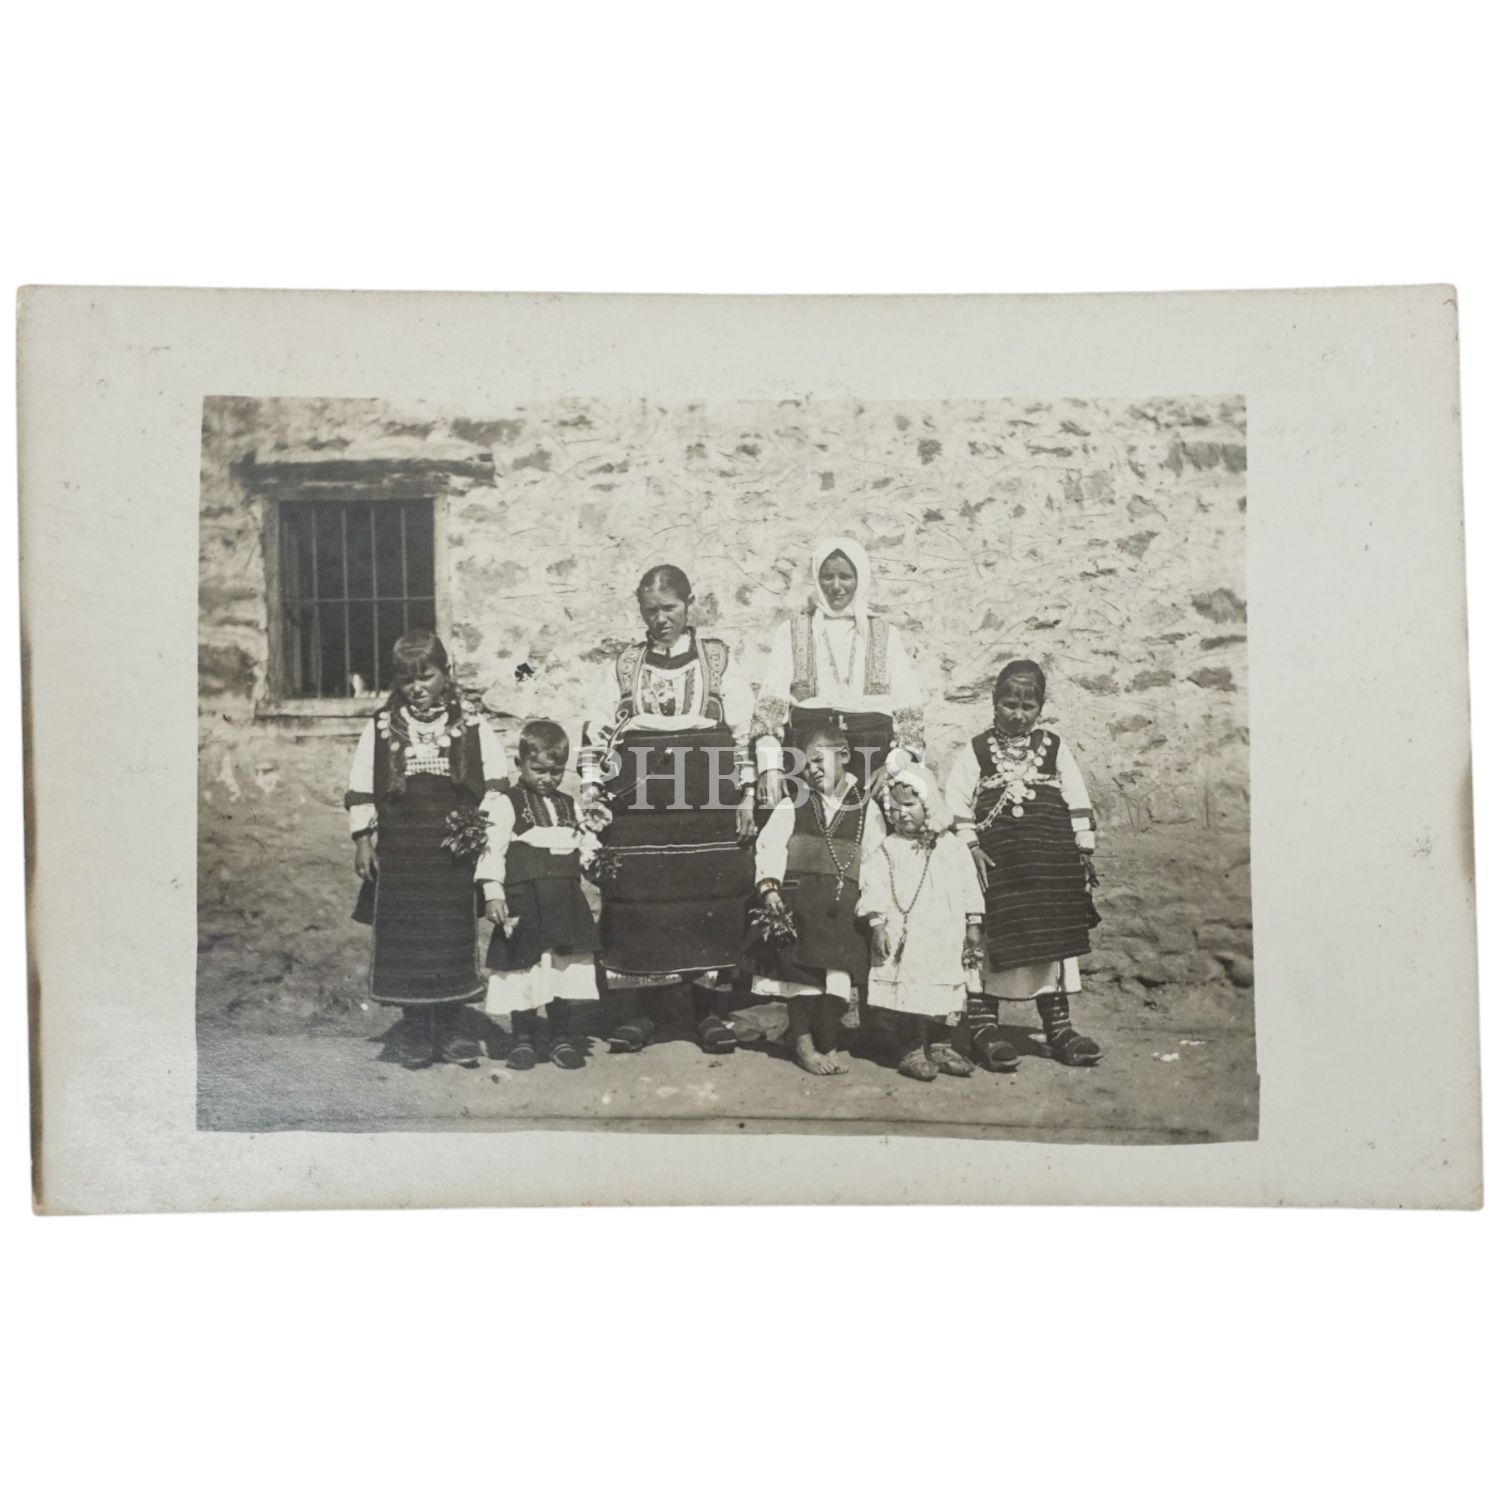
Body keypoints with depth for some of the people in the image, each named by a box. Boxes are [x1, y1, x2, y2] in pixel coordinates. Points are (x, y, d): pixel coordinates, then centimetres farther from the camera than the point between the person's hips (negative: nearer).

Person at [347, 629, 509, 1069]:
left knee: (454, 940, 6)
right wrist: (363, 839, 1)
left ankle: (448, 1028, 18)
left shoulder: (472, 726, 4)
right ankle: (414, 1031, 14)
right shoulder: (380, 729, 4)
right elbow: (361, 790, 7)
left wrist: (485, 825, -6)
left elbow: (495, 782, 6)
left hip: (455, 855, 0)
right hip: (399, 855, 0)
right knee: (405, 942, 3)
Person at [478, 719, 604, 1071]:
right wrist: (492, 892, -16)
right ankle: (522, 1038, 14)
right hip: (523, 900, -5)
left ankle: (561, 1035, 18)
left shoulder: (569, 806, 14)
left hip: (565, 901, 5)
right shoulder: (509, 804, -3)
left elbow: (585, 845, 19)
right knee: (523, 968, 2)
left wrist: (589, 851, -4)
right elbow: (493, 849, -9)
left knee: (564, 968, 8)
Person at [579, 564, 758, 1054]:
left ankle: (711, 1008, 11)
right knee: (637, 902, -1)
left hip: (708, 798, -1)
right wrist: (591, 785, 1)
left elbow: (745, 730, 6)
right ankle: (640, 1009, 10)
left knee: (714, 901, -1)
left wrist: (747, 793, -1)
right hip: (639, 799, 1)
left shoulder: (719, 659, 9)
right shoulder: (623, 664, 12)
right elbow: (597, 729, 12)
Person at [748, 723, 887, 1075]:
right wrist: (769, 887, -11)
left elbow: (873, 860, 7)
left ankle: (828, 1043, 8)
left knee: (837, 973, 0)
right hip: (797, 900, -1)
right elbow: (770, 846, 0)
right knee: (800, 967, -3)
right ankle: (803, 1040, 6)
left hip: (842, 906, 1)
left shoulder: (866, 809, 9)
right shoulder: (794, 803, 7)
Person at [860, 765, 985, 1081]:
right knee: (908, 991, -4)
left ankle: (941, 1047, 21)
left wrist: (974, 925, 5)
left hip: (946, 937, 3)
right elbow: (873, 889, -4)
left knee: (946, 991, 7)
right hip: (905, 938, -2)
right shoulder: (889, 849, 1)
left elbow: (969, 887, 9)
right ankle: (911, 1050, 6)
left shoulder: (951, 845, 7)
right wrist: (877, 925, -12)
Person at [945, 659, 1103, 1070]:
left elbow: (1078, 804, 9)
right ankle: (983, 1025, 10)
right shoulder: (976, 751, 3)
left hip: (1051, 865, 2)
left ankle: (1058, 1026, 16)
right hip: (996, 865, -2)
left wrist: (1084, 852, 4)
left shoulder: (1054, 749, 8)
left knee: (1054, 941, 6)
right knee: (991, 942, -1)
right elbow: (957, 805, -1)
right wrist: (970, 848, -11)